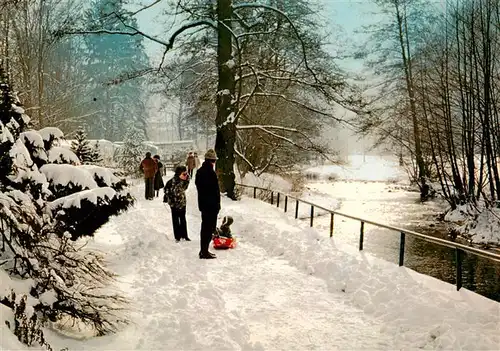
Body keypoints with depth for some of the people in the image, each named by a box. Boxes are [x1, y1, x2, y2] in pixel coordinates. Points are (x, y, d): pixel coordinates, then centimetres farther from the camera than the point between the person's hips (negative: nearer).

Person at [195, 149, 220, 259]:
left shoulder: (199, 171, 8)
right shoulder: (211, 173, -20)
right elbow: (216, 190, -18)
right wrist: (217, 204, -10)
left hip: (203, 203, 9)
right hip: (211, 204, -9)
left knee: (205, 226, 17)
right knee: (210, 228, -3)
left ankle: (203, 250, 25)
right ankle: (205, 251, -2)